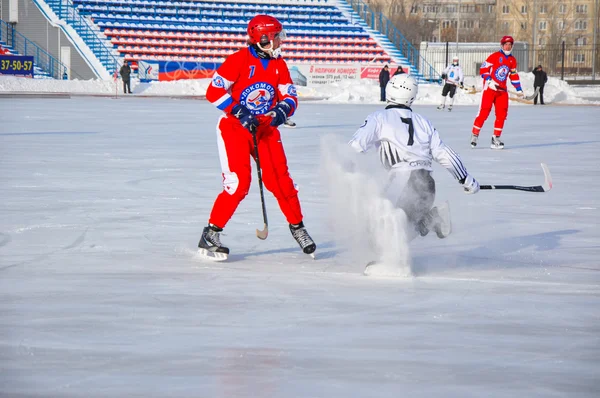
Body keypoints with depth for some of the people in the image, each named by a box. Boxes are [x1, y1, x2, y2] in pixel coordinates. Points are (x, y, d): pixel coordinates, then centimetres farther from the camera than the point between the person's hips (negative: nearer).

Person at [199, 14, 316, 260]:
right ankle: (210, 235, -8)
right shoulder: (239, 60, -15)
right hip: (234, 126, -5)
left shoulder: (279, 65, 4)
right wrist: (240, 113, -23)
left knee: (280, 179, -1)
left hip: (265, 127, 5)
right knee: (238, 182, -17)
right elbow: (214, 92, -17)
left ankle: (297, 227, 17)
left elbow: (290, 96, 4)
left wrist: (282, 109, -20)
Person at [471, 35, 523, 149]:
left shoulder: (512, 60, 12)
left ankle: (496, 138, 4)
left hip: (502, 90, 6)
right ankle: (474, 135, -1)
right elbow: (483, 69, -10)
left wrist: (519, 89, 18)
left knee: (502, 114, -2)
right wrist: (489, 81, -21)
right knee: (484, 112, -9)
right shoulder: (495, 56, -7)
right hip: (489, 88, -6)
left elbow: (514, 75, 22)